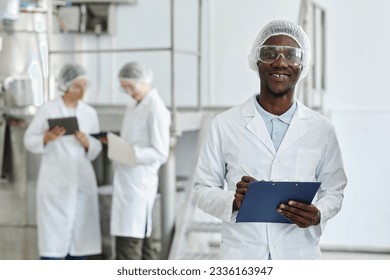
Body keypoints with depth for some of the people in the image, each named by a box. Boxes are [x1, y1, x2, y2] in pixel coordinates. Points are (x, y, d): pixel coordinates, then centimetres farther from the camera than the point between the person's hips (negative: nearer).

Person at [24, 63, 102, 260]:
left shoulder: (90, 113, 8)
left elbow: (96, 150, 11)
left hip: (82, 182, 4)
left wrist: (87, 143, -10)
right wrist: (47, 138, -21)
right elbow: (29, 141, -2)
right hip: (55, 184, -4)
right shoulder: (47, 110, -3)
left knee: (80, 236, 6)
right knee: (53, 239, -7)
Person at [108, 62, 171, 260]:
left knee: (128, 244, -10)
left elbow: (160, 153, -14)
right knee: (141, 239, 12)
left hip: (139, 182, -9)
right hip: (127, 180, 9)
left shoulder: (155, 109, -11)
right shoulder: (135, 107, 15)